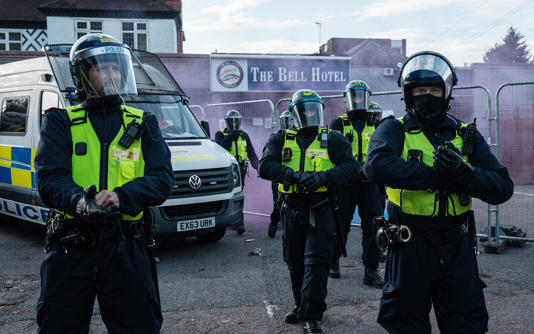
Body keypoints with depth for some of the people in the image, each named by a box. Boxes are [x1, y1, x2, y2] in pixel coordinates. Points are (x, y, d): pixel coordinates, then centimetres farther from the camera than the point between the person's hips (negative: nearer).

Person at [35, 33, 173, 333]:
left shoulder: (143, 124, 9)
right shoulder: (61, 122, 6)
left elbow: (162, 179, -3)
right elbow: (49, 179, -7)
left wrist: (121, 196, -22)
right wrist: (80, 201, -29)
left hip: (127, 251, 1)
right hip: (70, 250, 0)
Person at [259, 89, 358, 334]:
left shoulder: (333, 140, 4)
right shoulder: (281, 139, 8)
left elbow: (351, 167, -6)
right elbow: (265, 166, -6)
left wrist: (322, 177, -22)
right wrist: (295, 176, -21)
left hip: (321, 211, -3)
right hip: (292, 210, 3)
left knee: (316, 262, -8)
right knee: (295, 263, 13)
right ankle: (302, 305, 31)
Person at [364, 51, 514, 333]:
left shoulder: (466, 135, 7)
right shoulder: (395, 130, -2)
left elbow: (502, 188, -1)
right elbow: (377, 165, -25)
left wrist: (465, 174, -20)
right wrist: (438, 176, -26)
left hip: (457, 247, 3)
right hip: (410, 247, -2)